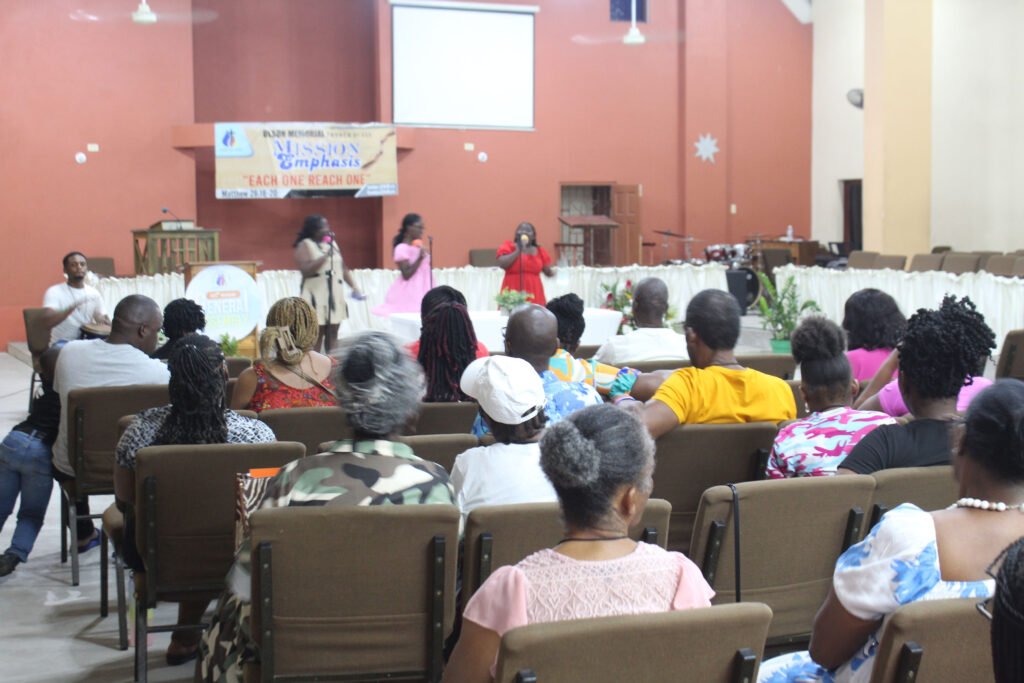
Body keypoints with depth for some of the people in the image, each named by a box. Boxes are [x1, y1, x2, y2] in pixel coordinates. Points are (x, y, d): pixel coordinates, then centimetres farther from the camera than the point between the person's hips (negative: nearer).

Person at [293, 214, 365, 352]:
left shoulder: (333, 243, 15)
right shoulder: (305, 245, -6)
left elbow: (343, 268, 18)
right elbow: (306, 270, -17)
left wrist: (355, 287, 8)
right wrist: (326, 256, -20)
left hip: (334, 296, 6)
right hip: (316, 297, -6)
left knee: (333, 334, 7)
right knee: (316, 335, -7)